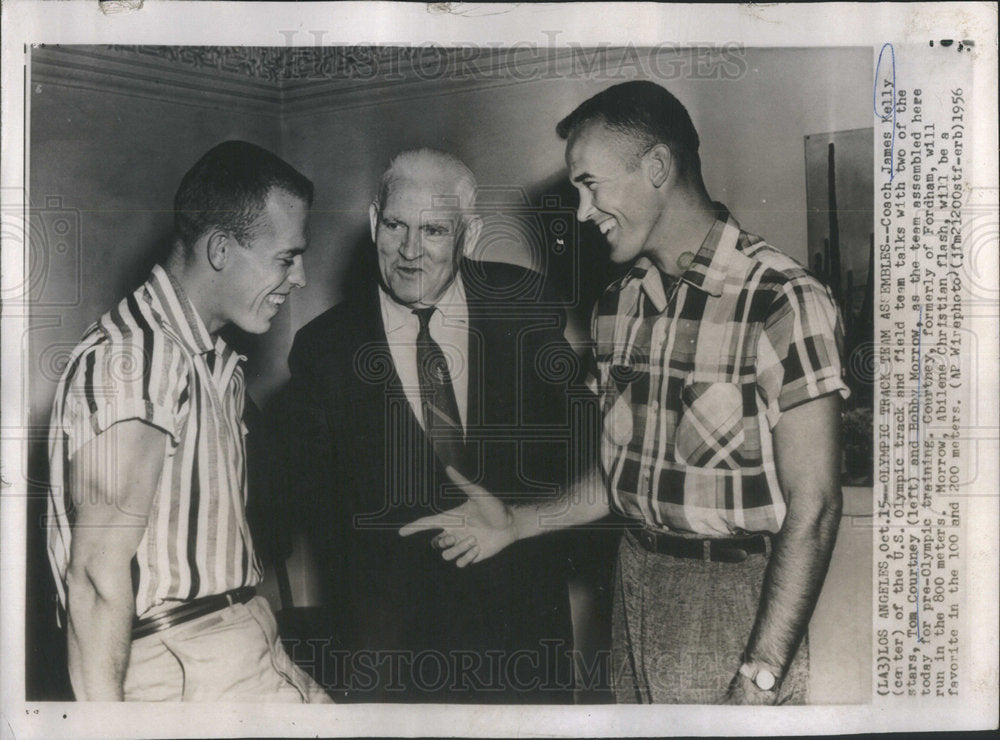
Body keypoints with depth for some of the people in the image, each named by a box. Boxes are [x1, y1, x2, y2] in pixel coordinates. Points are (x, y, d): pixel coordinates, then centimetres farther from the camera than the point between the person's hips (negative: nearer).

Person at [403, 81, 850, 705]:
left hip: (740, 603, -6)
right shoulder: (616, 308, 6)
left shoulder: (784, 301, -17)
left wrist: (760, 678, -19)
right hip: (636, 584, 6)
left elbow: (812, 506, -17)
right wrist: (515, 523, 4)